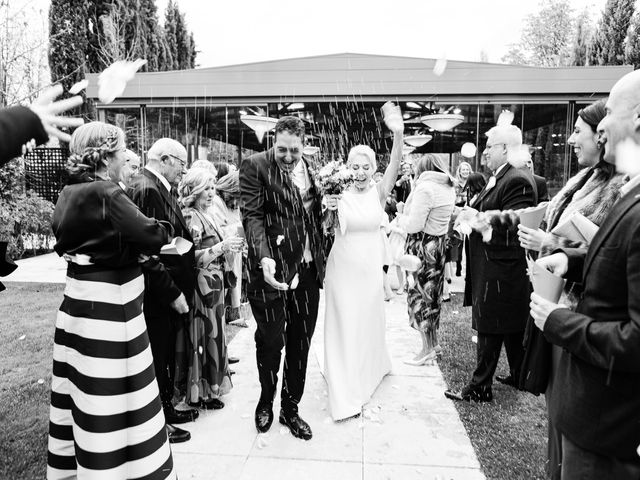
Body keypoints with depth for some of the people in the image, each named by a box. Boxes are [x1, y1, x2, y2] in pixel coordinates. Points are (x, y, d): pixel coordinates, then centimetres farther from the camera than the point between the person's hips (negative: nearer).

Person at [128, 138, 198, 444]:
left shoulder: (162, 189, 12)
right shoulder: (146, 190, -19)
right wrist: (172, 292, -22)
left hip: (169, 293, 10)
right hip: (156, 296, -10)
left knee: (167, 355, 21)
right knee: (157, 358, 5)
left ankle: (166, 407, 39)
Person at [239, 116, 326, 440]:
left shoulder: (310, 167, 11)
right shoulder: (255, 166, -6)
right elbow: (252, 216, -14)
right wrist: (264, 258, -26)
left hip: (307, 271, 5)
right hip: (273, 270, -5)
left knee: (300, 343, 12)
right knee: (270, 342, 6)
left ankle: (290, 408, 31)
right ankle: (266, 402, 35)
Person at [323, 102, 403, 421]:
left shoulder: (378, 193, -2)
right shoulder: (339, 194, -6)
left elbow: (394, 166, -18)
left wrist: (398, 134, -34)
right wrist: (327, 210, -27)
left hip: (370, 271, 2)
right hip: (342, 271, -1)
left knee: (368, 323, 18)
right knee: (343, 327, 6)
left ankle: (371, 369, 46)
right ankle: (346, 396, 22)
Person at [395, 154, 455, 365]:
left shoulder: (425, 188, -18)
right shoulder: (449, 189, 10)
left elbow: (414, 225, -21)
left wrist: (400, 218, -2)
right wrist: (407, 215, 12)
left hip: (423, 245, -9)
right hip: (439, 243, 9)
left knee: (420, 294, 1)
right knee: (432, 294, 17)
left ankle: (427, 349, 8)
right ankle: (432, 342, 29)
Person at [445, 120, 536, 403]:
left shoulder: (518, 181, -19)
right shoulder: (499, 178, 12)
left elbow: (512, 229, -24)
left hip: (499, 270, -10)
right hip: (494, 269, 10)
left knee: (489, 329, 1)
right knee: (513, 326, 21)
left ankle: (480, 388, 15)